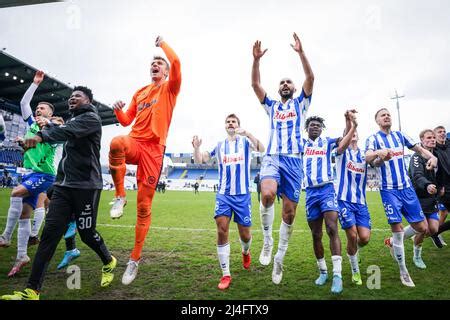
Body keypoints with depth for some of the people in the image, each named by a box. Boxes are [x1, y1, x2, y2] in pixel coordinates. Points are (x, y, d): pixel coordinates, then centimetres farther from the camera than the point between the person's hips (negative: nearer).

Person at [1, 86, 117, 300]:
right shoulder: (72, 119, 21)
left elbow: (68, 131, -25)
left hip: (85, 186, -7)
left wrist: (41, 136, -41)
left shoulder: (91, 118, -6)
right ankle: (32, 291, 1)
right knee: (49, 233, -1)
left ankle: (109, 262, 31)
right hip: (63, 186, 7)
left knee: (87, 233, 3)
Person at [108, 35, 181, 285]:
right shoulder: (140, 92, 22)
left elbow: (176, 62, -9)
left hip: (154, 149, -3)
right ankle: (120, 196, -19)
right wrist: (118, 110, 2)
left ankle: (135, 259, 12)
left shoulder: (170, 88, 10)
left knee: (144, 206, -1)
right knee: (116, 142, -38)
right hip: (134, 142, 3)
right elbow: (126, 121, 23)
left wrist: (162, 43, 7)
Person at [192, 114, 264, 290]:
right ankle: (226, 275, 2)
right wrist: (196, 148, -13)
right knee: (221, 231, -11)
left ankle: (245, 252, 43)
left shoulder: (245, 141, 1)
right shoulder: (219, 145, 8)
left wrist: (248, 134, -35)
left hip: (242, 195, -1)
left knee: (245, 234, 5)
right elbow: (200, 160, 9)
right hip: (223, 195, 2)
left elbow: (261, 149, -18)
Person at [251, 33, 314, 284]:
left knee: (289, 212, -1)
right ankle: (267, 240, -8)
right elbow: (255, 84, 9)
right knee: (268, 194, -30)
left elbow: (310, 78, 3)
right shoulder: (271, 106, 21)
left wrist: (301, 52, -5)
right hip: (272, 158, 0)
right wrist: (256, 60, -2)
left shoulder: (301, 104, 18)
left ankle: (279, 258, 15)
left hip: (293, 160, 0)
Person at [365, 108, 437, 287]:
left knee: (422, 228, 4)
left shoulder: (399, 136, 11)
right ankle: (403, 272, 13)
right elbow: (367, 158, -21)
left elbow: (419, 149, 16)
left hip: (406, 187, 5)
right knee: (397, 230, -4)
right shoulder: (373, 138, -4)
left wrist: (432, 157, -6)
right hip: (389, 190, -5)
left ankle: (393, 242, 31)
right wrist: (378, 153, -44)